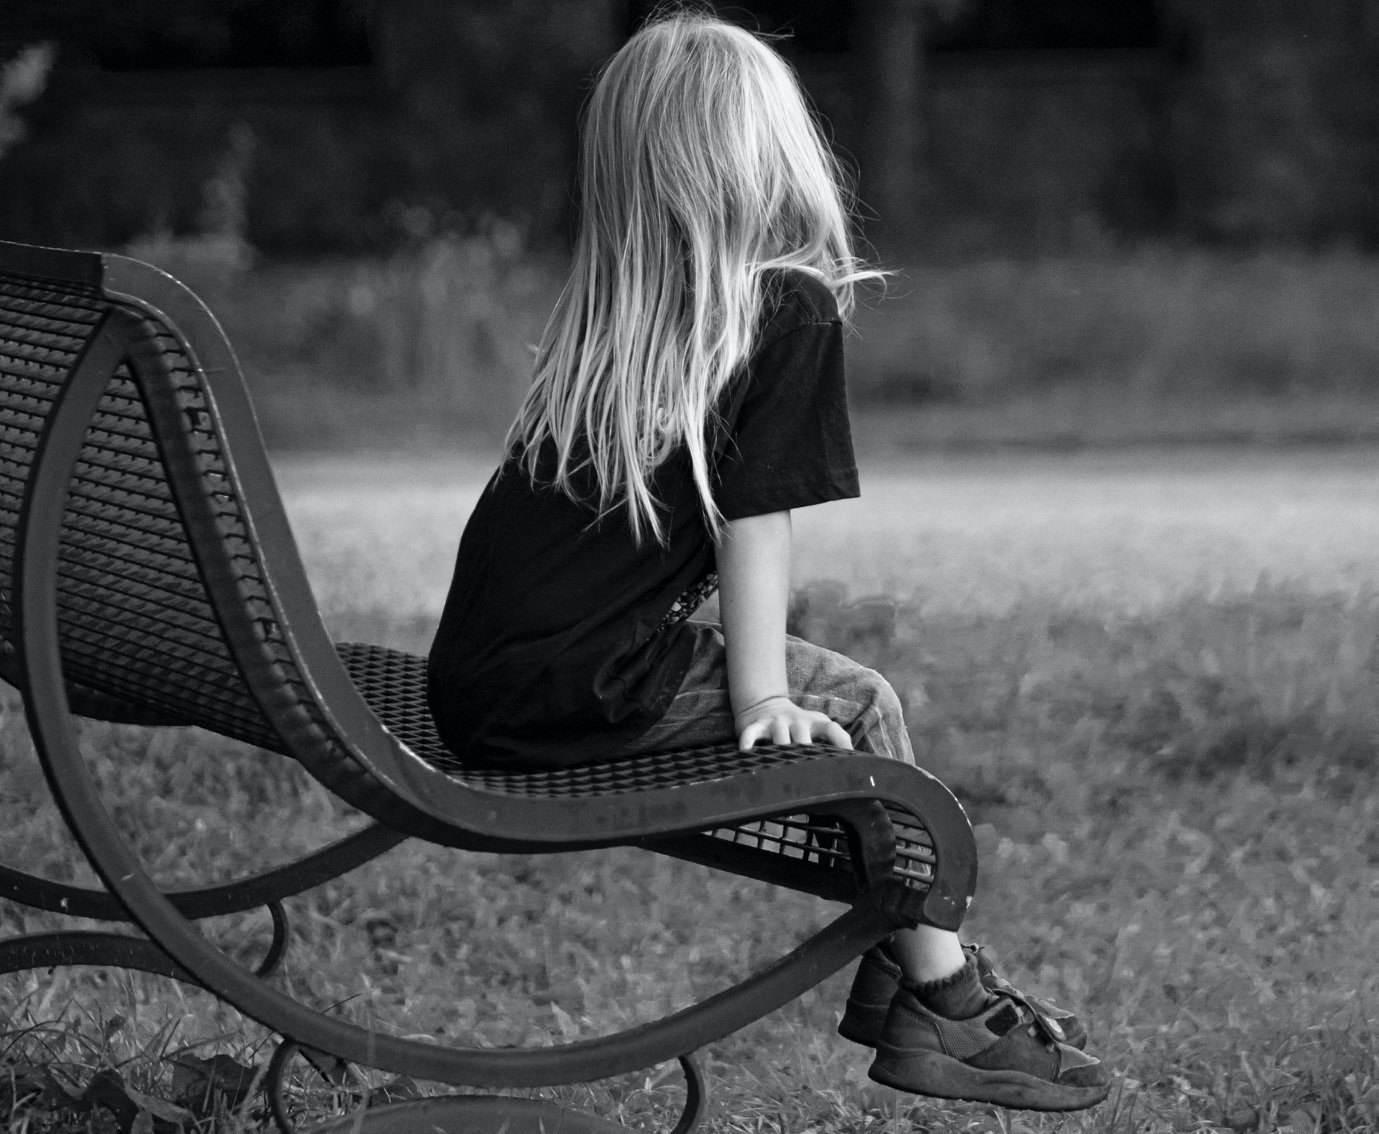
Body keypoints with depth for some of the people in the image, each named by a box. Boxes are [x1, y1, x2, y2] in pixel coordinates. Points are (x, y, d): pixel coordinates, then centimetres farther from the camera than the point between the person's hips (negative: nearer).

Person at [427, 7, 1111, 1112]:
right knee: (858, 709, 8)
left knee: (809, 688, 21)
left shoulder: (598, 306, 14)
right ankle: (941, 1003, 11)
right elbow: (754, 524, -11)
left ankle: (899, 965, 24)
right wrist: (762, 701, -9)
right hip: (576, 692, -8)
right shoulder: (794, 308, -6)